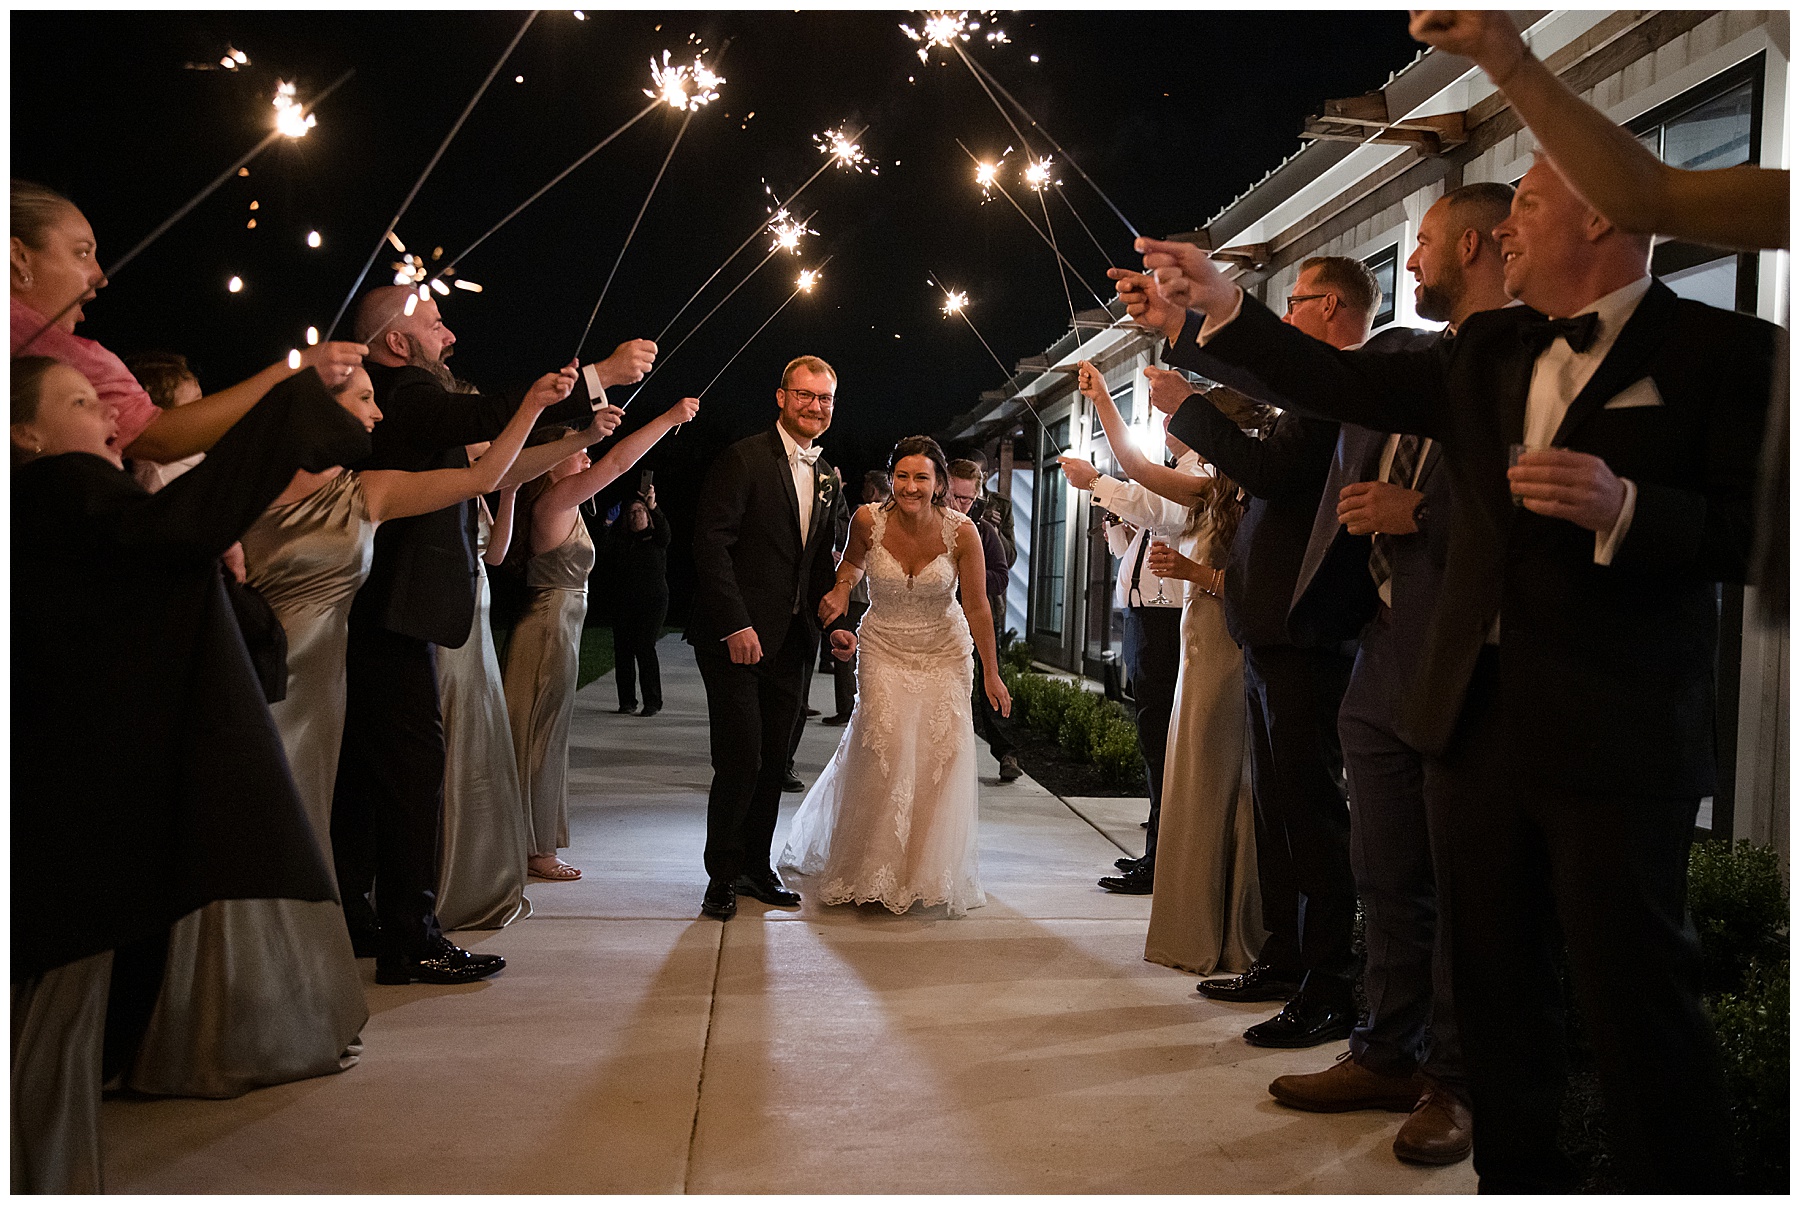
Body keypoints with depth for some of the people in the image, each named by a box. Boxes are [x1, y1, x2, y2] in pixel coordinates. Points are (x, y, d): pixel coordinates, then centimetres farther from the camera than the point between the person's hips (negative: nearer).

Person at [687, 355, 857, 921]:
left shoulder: (826, 475, 14)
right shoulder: (743, 459, -9)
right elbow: (711, 544, -14)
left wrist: (833, 622, 8)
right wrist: (735, 626, -20)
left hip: (789, 641, 7)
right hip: (738, 637, -7)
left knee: (773, 762, 12)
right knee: (741, 762, -5)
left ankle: (756, 866, 26)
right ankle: (723, 875, 12)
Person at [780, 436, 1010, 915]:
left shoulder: (961, 530, -16)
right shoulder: (869, 520, -13)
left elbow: (977, 607, -9)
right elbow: (852, 560, 11)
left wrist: (991, 674, -3)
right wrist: (841, 589, -11)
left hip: (944, 654, 0)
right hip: (884, 649, 0)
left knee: (941, 753, -5)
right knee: (885, 747, -14)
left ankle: (932, 871, 16)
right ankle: (876, 870, 4)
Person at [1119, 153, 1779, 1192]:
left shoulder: (1726, 352, -5)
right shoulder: (1491, 350, 13)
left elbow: (1756, 531, -11)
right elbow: (1349, 387, 11)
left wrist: (1625, 509, -25)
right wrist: (1218, 311, 6)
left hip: (1618, 741, -6)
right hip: (1478, 718, 6)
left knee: (1637, 1002, -1)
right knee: (1495, 981, 15)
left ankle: (1686, 1182, 17)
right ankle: (1519, 1170, 31)